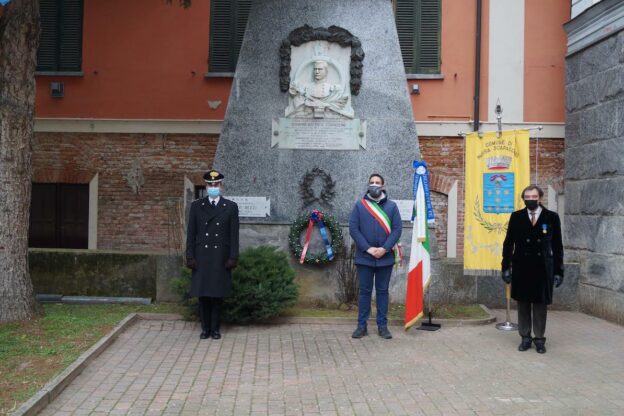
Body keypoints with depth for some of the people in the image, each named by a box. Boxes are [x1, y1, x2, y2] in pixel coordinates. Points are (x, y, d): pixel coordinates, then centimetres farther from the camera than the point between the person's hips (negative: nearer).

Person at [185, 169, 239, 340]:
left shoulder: (231, 207, 3)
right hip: (201, 257, 1)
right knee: (203, 293, 4)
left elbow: (234, 235, 1)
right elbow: (191, 233, 5)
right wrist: (190, 257, -2)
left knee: (218, 294, 4)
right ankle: (205, 328, 14)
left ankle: (215, 328, 13)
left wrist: (233, 257, -5)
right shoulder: (196, 206, 6)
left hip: (221, 258, -1)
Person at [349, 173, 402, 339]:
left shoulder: (391, 206, 4)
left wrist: (384, 249, -13)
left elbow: (397, 229, -1)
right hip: (364, 257, 0)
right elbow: (353, 228, -3)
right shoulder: (359, 205, 3)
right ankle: (362, 326, 11)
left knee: (382, 291, 8)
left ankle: (382, 326, 14)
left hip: (385, 257, 1)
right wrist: (368, 248, -12)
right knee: (364, 291, 5)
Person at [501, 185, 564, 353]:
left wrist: (558, 271, -1)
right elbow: (508, 243, 5)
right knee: (523, 303, 7)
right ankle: (525, 338, 18)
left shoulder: (552, 217, 0)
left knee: (540, 304, 6)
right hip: (521, 268, 1)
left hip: (542, 268, -1)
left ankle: (539, 339, 16)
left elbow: (557, 246, 1)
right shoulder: (516, 217, 2)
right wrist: (506, 267, 0)